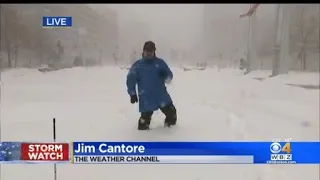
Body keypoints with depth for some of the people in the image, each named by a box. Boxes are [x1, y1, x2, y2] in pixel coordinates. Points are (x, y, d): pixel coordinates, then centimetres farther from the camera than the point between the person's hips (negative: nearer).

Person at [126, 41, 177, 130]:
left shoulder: (160, 62, 5)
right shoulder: (137, 65, 2)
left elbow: (169, 76, 6)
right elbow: (130, 79, 5)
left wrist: (165, 76, -17)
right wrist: (132, 94, 0)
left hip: (161, 94, 2)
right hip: (146, 97, -2)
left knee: (171, 111, 2)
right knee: (146, 116, -7)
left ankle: (170, 123, 32)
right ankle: (142, 126, 22)